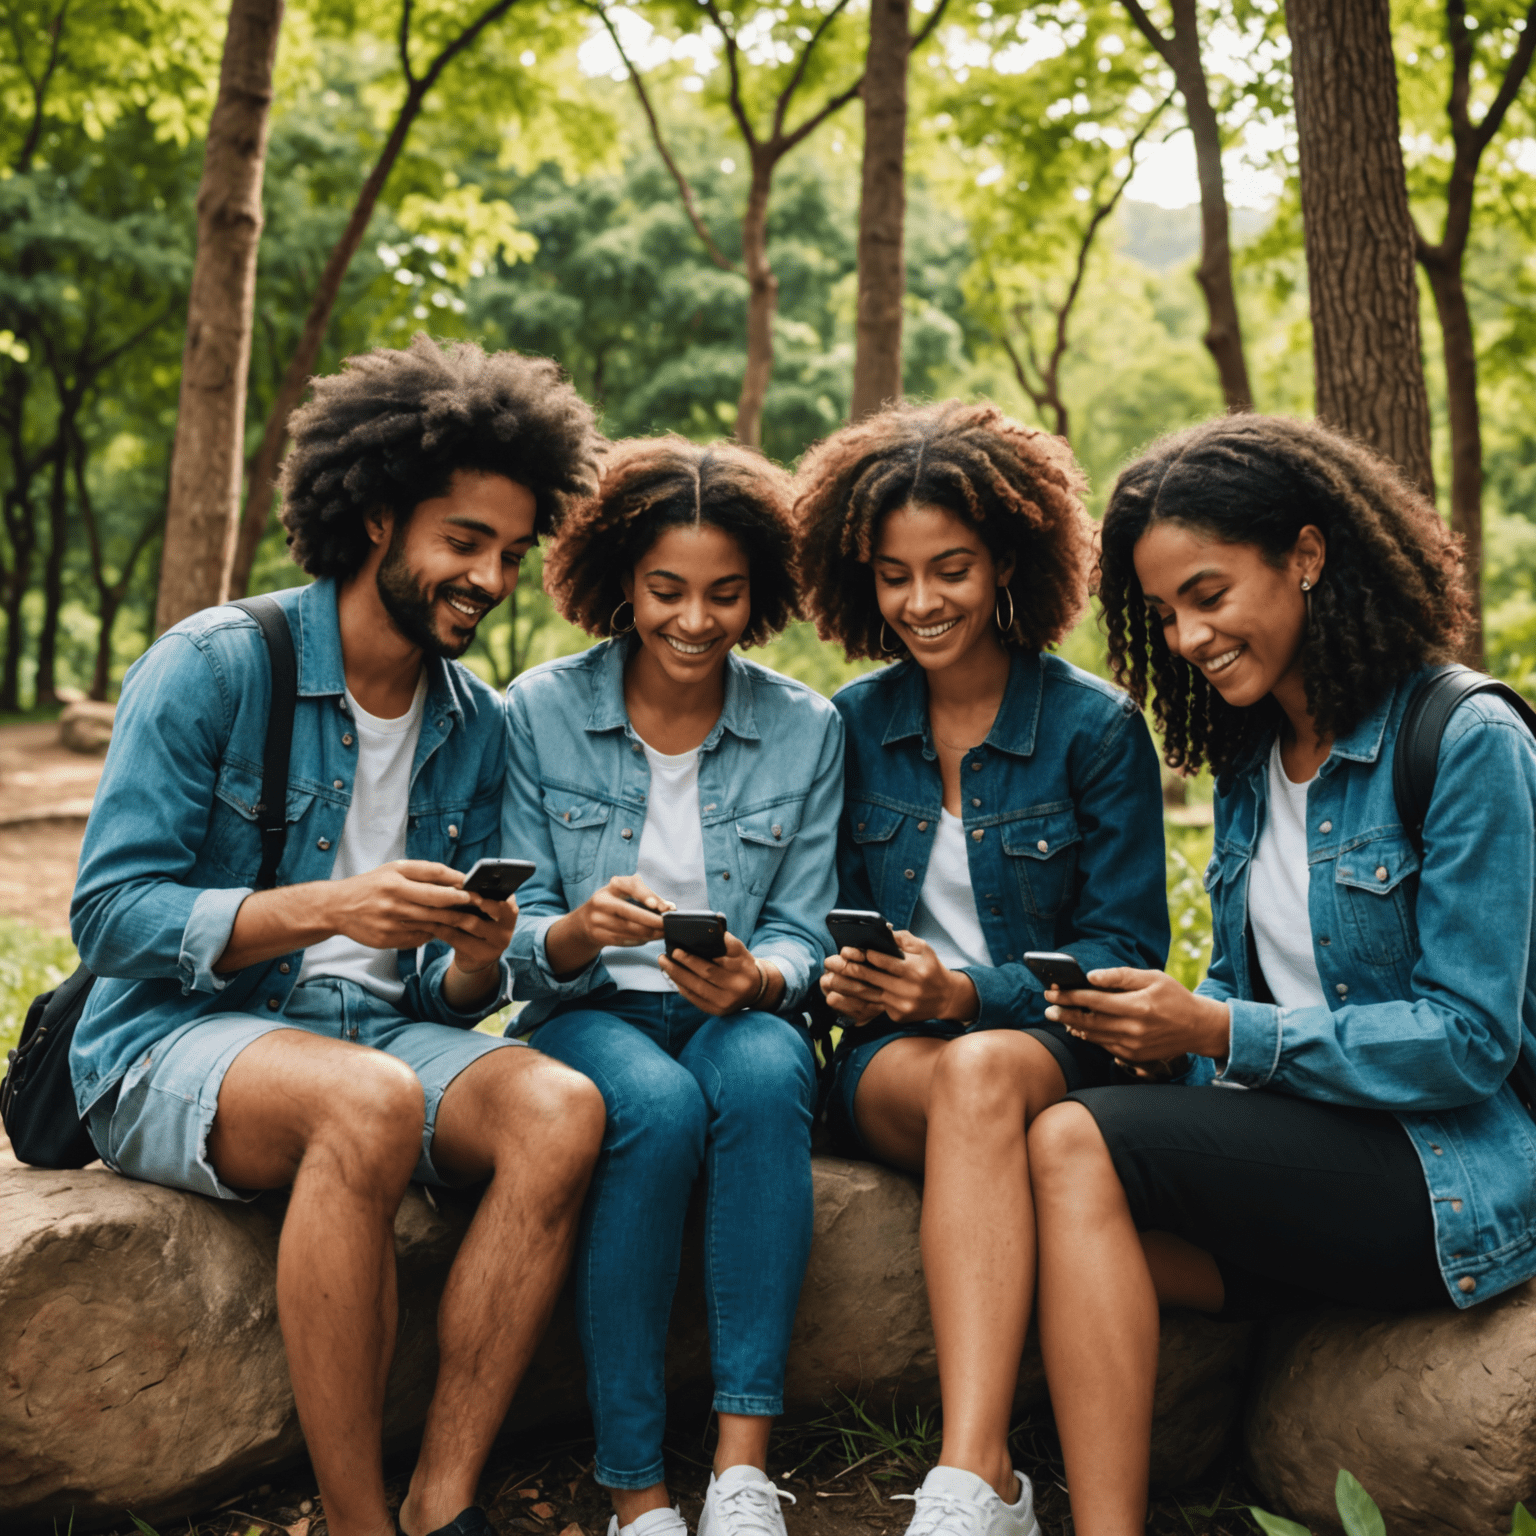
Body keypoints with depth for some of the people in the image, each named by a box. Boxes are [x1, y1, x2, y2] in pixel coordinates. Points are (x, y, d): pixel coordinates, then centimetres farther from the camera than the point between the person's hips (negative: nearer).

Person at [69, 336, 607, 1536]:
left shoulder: (478, 726, 9)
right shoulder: (214, 665, -7)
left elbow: (451, 994, 12)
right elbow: (110, 915, -13)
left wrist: (477, 963, -14)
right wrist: (325, 907, -26)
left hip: (380, 1036, 5)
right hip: (175, 1042, -5)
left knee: (559, 1107, -24)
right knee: (370, 1101, -36)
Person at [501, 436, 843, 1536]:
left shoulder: (805, 730, 2)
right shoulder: (539, 713, -2)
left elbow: (802, 934, 2)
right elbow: (517, 942, -3)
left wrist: (757, 977, -22)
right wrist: (578, 933, -27)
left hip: (742, 1022, 1)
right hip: (592, 1016, -1)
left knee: (764, 1072, -34)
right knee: (659, 1105, -34)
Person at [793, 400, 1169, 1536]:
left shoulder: (1097, 727, 0)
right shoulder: (850, 726, 9)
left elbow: (1125, 952, -4)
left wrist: (968, 992, -20)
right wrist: (843, 978, -11)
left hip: (1055, 1050, -1)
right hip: (893, 1057, 2)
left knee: (985, 1071, -37)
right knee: (961, 1082, -34)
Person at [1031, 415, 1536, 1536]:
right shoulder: (1250, 758, 12)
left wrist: (1220, 1032, -20)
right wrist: (1160, 1021, -8)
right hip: (1302, 1151, 7)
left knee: (1075, 1143, -26)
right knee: (1059, 1222, -21)